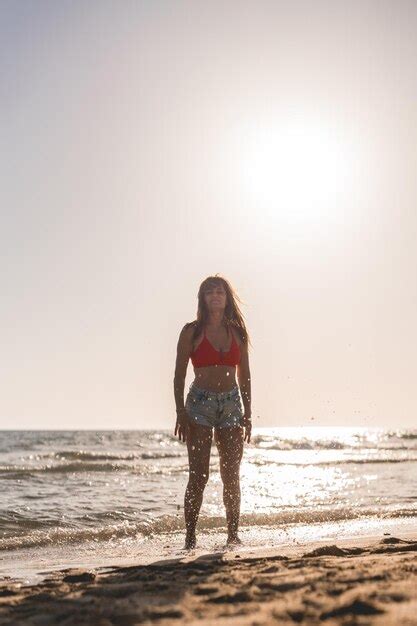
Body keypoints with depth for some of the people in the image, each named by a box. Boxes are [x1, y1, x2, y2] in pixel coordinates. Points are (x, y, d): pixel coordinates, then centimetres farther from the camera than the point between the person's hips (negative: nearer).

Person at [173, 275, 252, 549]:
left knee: (232, 475, 3)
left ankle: (233, 534, 12)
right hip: (200, 403, -3)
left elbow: (244, 375, 11)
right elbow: (179, 375, -2)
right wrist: (181, 413, -9)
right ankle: (190, 537, 4)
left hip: (231, 404, 3)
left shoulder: (237, 331, 9)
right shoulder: (192, 331, -1)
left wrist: (247, 414, 7)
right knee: (199, 475, -5)